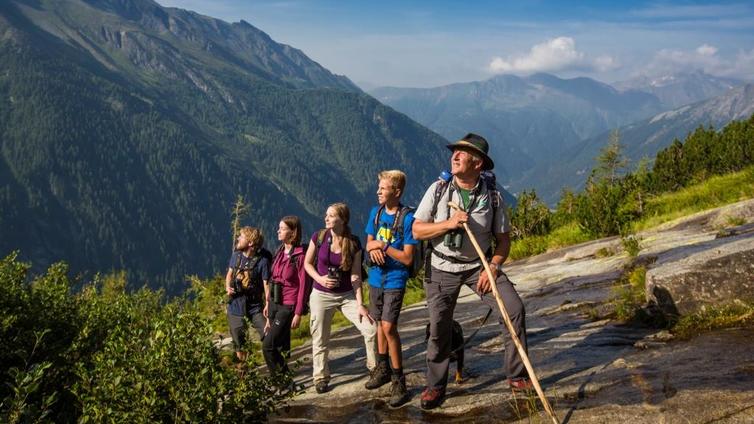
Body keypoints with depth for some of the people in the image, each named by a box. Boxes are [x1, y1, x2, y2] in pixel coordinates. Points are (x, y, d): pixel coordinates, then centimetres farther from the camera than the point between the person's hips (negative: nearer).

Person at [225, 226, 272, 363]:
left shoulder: (262, 260, -14)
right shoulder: (236, 255, 0)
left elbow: (266, 284, -14)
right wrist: (228, 287, -3)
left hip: (254, 305, -4)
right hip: (236, 304, 4)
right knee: (239, 341, 12)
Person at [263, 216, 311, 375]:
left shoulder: (300, 255, -15)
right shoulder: (280, 251, 8)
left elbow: (304, 285, -14)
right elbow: (274, 279, 13)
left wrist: (298, 314, -14)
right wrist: (268, 303, 13)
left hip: (288, 306, -7)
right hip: (275, 303, 7)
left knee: (268, 345, -9)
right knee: (281, 345, 15)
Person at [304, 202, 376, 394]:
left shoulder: (354, 243, -8)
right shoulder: (318, 237, -9)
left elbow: (355, 275, -7)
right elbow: (307, 264, 3)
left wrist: (360, 304, -12)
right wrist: (320, 279, -15)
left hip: (347, 295, 0)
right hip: (321, 295, 0)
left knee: (371, 329, -9)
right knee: (320, 340, 5)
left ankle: (376, 369, 11)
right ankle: (321, 378, 24)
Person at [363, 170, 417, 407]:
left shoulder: (407, 218, -16)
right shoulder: (376, 212, 4)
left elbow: (407, 258, -16)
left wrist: (383, 246, -19)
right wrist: (373, 249, -11)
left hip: (395, 279, -6)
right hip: (376, 276, 6)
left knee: (388, 326, -12)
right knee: (380, 323, 17)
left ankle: (399, 382, -1)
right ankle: (382, 368, 34)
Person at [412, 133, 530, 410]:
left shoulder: (492, 197, -8)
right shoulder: (438, 190, -8)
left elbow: (503, 239, -1)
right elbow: (417, 230, -9)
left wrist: (493, 267, -17)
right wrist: (448, 223, -24)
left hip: (479, 266, 0)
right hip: (442, 268, 0)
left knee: (514, 308, -16)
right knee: (439, 328, 1)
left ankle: (517, 376, -1)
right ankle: (435, 387, 21)